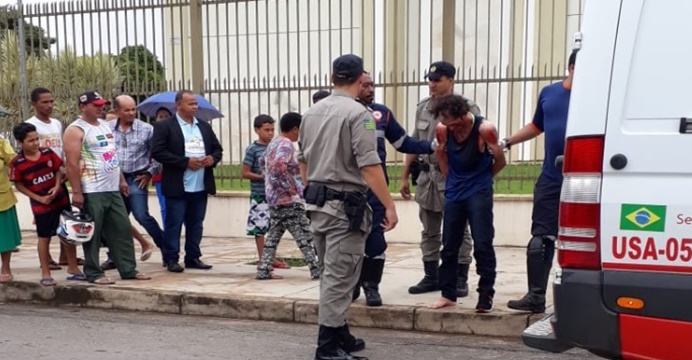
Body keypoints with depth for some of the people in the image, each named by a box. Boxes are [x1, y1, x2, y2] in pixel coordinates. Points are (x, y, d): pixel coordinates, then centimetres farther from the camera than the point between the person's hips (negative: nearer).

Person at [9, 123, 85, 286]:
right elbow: (19, 185, -5)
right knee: (44, 237, 4)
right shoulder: (17, 163, -13)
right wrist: (38, 198, -12)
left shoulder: (48, 153, -5)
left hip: (61, 199, 4)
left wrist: (57, 187, -13)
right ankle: (46, 274, 15)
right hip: (41, 205, -3)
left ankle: (73, 268, 23)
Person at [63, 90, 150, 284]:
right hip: (92, 192, -8)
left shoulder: (104, 125, 16)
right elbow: (71, 164, -15)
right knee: (92, 234, 0)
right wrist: (76, 192, -20)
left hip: (112, 189, 8)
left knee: (122, 230, 9)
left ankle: (128, 269, 16)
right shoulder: (76, 130, -10)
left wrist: (121, 180, 19)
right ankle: (94, 273, 9)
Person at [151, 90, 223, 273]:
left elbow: (217, 148, 19)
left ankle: (193, 257, 20)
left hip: (201, 186, 5)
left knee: (196, 224, 10)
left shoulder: (204, 126, 15)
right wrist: (185, 162, -17)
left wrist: (213, 158, -5)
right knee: (174, 224, 1)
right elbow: (157, 152, -12)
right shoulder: (164, 126, -4)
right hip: (177, 186, -5)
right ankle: (171, 259, 9)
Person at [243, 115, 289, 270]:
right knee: (260, 228, -2)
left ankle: (272, 258, 21)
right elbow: (245, 173, -8)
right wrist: (263, 177, -17)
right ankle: (262, 260, 8)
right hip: (259, 195, -6)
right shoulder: (252, 149, -7)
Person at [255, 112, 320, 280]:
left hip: (273, 198, 9)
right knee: (304, 236, -4)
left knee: (273, 235, 11)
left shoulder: (273, 143, 14)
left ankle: (263, 271, 10)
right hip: (288, 199, -9)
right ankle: (316, 270, -1)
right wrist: (292, 188, -20)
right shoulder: (287, 145, -15)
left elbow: (262, 162, 29)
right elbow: (279, 167, -29)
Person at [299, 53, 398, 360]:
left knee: (332, 274, 17)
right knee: (339, 277, -3)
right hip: (345, 205, -8)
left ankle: (340, 335, 27)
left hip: (316, 202, 8)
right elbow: (369, 166, -19)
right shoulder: (358, 113, -13)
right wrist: (389, 205, -15)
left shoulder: (312, 112, 11)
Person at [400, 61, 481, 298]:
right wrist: (405, 176, 15)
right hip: (427, 177, 6)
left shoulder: (467, 108, -8)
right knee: (429, 232, 13)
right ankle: (431, 277, 23)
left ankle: (460, 279, 13)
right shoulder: (422, 108, 10)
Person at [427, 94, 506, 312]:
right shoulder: (443, 130, -5)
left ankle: (486, 296, 3)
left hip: (479, 194, -4)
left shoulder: (484, 129, -16)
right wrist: (451, 179, 6)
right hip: (453, 193, 4)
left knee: (482, 246, -7)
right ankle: (448, 294, 20)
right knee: (449, 246, 9)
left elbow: (500, 161, -2)